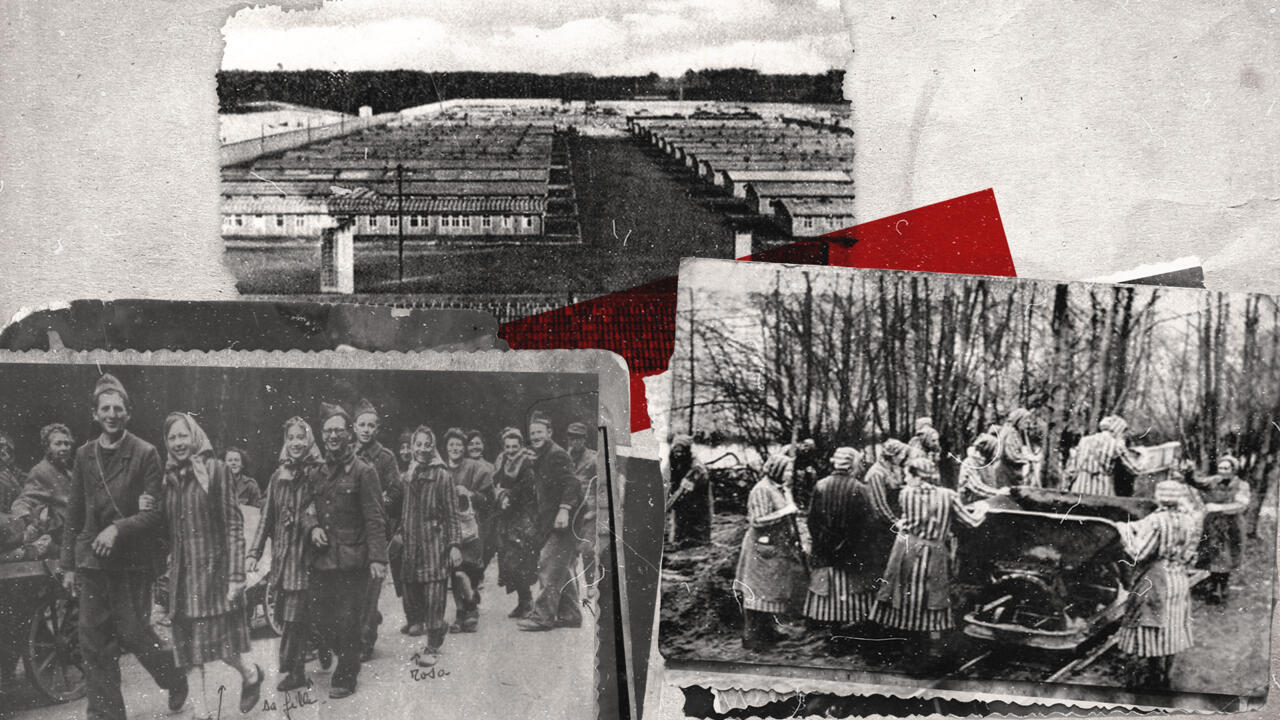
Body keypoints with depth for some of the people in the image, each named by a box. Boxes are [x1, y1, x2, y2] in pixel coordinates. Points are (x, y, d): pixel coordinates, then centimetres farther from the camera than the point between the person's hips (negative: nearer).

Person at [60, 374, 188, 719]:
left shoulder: (145, 454, -5)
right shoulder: (84, 455, 9)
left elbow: (155, 511, -9)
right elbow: (74, 514, 12)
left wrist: (118, 528, -23)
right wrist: (68, 564, 12)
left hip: (133, 560, -4)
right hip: (92, 559, 4)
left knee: (132, 633, -2)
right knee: (94, 642, 3)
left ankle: (175, 676, 26)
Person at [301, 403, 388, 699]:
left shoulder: (363, 471, -5)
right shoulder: (318, 473, 11)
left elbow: (374, 519, -8)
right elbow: (306, 509, 21)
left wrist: (377, 557, -15)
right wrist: (312, 527, -1)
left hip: (352, 561, -5)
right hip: (321, 560, 5)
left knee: (348, 622, -1)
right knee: (322, 621, 9)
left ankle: (345, 678, 15)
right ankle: (350, 656, 34)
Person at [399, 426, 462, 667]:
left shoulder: (442, 476, -4)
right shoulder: (407, 477, 11)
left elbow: (452, 514, -5)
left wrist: (455, 545, -11)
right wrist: (400, 534, 13)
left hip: (435, 542, -5)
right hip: (411, 543, 5)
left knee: (434, 596, -5)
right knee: (412, 592, 5)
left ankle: (432, 647, 4)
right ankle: (438, 627, 28)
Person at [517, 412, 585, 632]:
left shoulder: (557, 455, -11)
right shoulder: (540, 458, 19)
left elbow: (571, 484, -22)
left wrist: (564, 509, -32)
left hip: (562, 522, -10)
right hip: (551, 523, 10)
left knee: (550, 567, -12)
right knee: (561, 568, 14)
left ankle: (543, 615, -13)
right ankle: (570, 614, 21)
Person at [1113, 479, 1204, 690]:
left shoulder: (1155, 521, -18)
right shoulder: (1190, 521, -1)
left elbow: (1138, 553, -20)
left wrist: (1125, 531, -6)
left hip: (1153, 582, -6)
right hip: (1179, 581, 6)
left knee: (1144, 631, 4)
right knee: (1169, 631, 15)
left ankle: (1135, 681, 9)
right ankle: (1161, 681, 25)